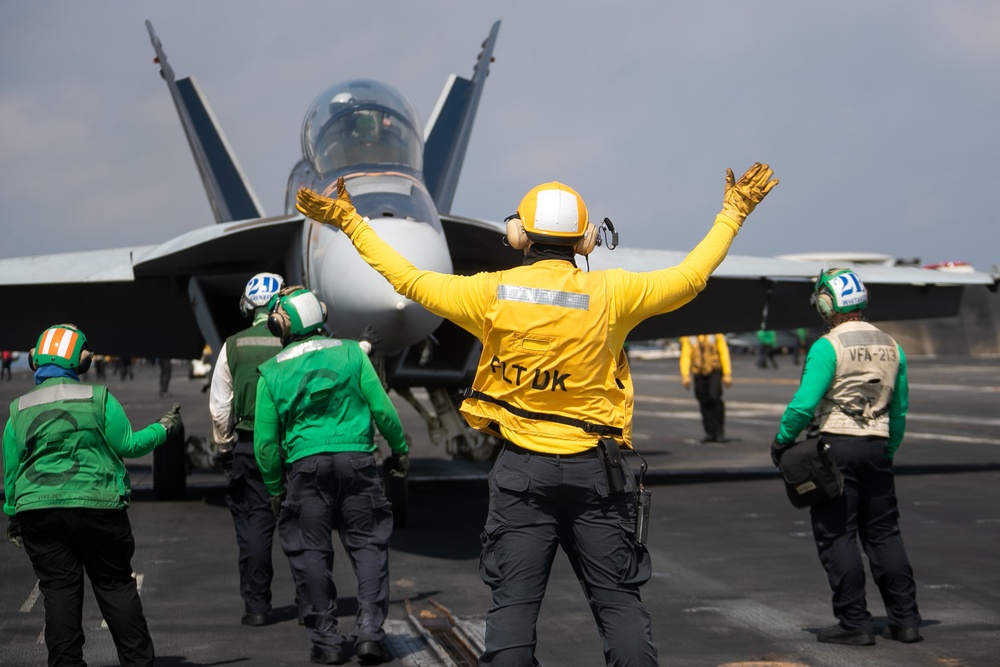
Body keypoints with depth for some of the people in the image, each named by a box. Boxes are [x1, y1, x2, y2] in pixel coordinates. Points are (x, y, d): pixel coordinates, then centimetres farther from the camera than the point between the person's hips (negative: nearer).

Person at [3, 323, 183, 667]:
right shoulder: (99, 398, -5)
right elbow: (126, 445, -1)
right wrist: (163, 429, 15)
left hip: (38, 510, 2)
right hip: (97, 507, -2)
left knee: (59, 590, 7)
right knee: (115, 585, 8)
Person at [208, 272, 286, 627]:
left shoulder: (234, 346, -1)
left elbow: (219, 405, 3)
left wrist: (223, 447, 13)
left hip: (248, 444, 0)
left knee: (253, 523, 6)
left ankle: (256, 605, 6)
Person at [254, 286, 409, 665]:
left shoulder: (271, 373, 4)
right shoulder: (351, 353, 3)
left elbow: (265, 439, 6)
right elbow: (382, 408, 2)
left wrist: (274, 488, 16)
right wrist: (400, 449, 16)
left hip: (305, 465, 0)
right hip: (357, 458, 0)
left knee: (310, 552, 8)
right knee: (368, 544, 8)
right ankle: (369, 631, -2)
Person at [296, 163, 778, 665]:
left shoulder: (492, 293, -6)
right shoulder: (609, 294, -7)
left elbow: (408, 279, 3)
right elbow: (690, 277, 4)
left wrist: (350, 222, 13)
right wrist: (731, 214, 17)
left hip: (522, 469, 0)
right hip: (595, 469, 0)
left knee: (514, 600, 5)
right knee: (617, 599, 7)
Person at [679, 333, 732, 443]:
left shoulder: (716, 335, 2)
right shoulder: (688, 338, 5)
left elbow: (724, 353, 0)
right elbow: (685, 356, -2)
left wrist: (727, 374, -6)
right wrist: (685, 375, -14)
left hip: (714, 372, -2)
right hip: (699, 374, 2)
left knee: (715, 398, -18)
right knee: (704, 403, 3)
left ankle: (719, 432, -10)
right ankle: (710, 433, 13)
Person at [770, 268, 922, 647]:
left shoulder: (828, 347, -11)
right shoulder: (891, 346, 10)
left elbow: (804, 404, -17)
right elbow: (900, 408, 15)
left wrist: (781, 442, -4)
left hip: (836, 445, -6)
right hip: (877, 446, 6)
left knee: (836, 535, 1)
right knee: (883, 532, 13)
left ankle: (855, 623, 1)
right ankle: (905, 619, 14)